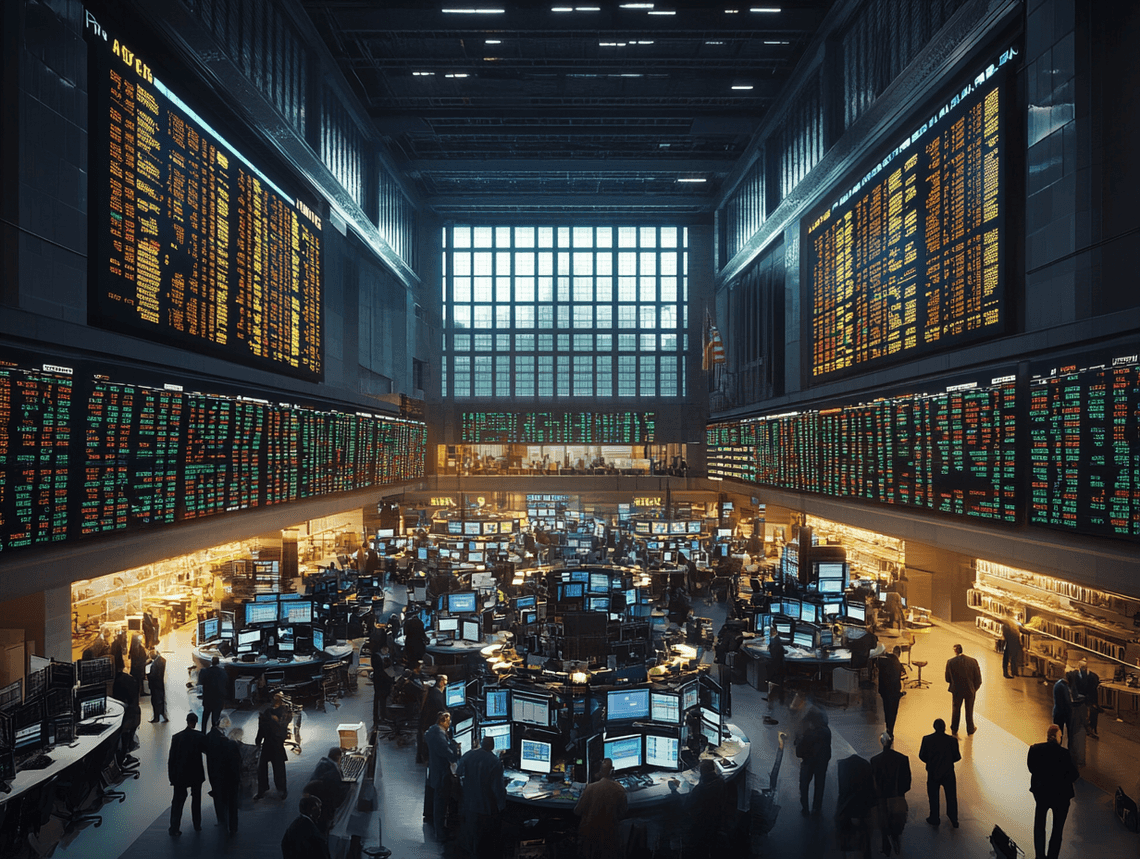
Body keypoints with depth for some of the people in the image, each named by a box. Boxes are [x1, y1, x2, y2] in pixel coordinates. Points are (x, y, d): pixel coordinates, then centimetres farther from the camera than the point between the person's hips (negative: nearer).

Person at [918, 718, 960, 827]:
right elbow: (957, 757, -7)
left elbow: (922, 756, -8)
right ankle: (954, 819, 33)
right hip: (948, 773, 0)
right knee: (951, 796, 20)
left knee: (933, 797, 17)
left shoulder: (927, 739, -15)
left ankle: (934, 819, 29)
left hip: (933, 772, 0)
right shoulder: (952, 740, -16)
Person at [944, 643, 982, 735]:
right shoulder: (973, 661, -16)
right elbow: (978, 679, -9)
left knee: (956, 710, 19)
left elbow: (947, 679, -7)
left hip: (957, 691, 0)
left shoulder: (950, 662, -18)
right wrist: (974, 688, 8)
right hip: (970, 690, 0)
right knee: (969, 710, 22)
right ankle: (970, 729, 40)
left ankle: (954, 730, 31)